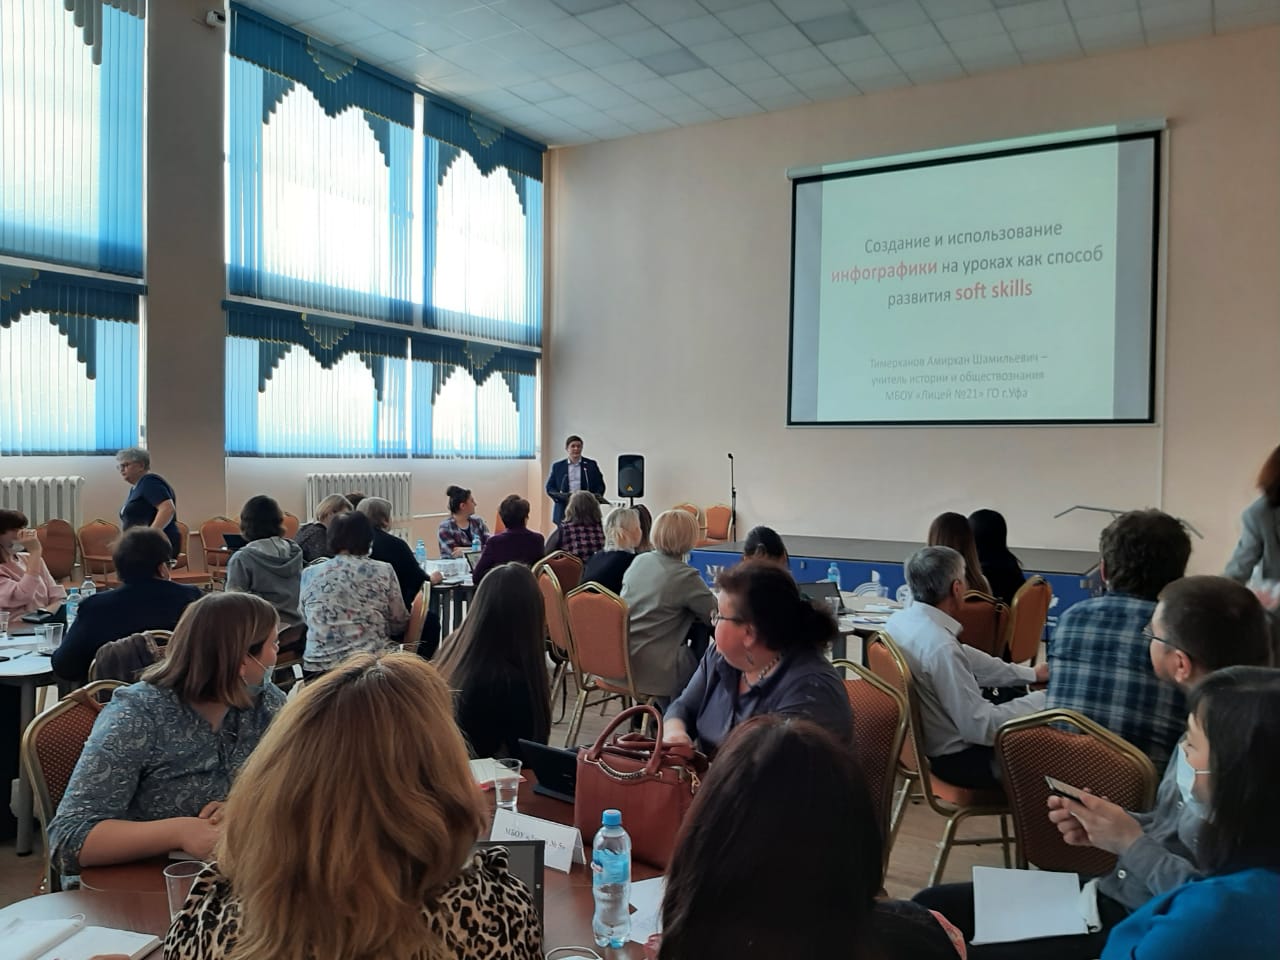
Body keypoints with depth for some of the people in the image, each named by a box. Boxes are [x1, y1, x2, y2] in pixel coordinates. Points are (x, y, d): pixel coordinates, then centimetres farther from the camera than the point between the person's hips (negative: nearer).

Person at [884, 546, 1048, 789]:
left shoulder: (901, 620, -5)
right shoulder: (940, 646, -32)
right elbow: (981, 727, -28)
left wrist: (1031, 674, 16)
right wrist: (1044, 700, -17)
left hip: (925, 738, 9)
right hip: (958, 758, -8)